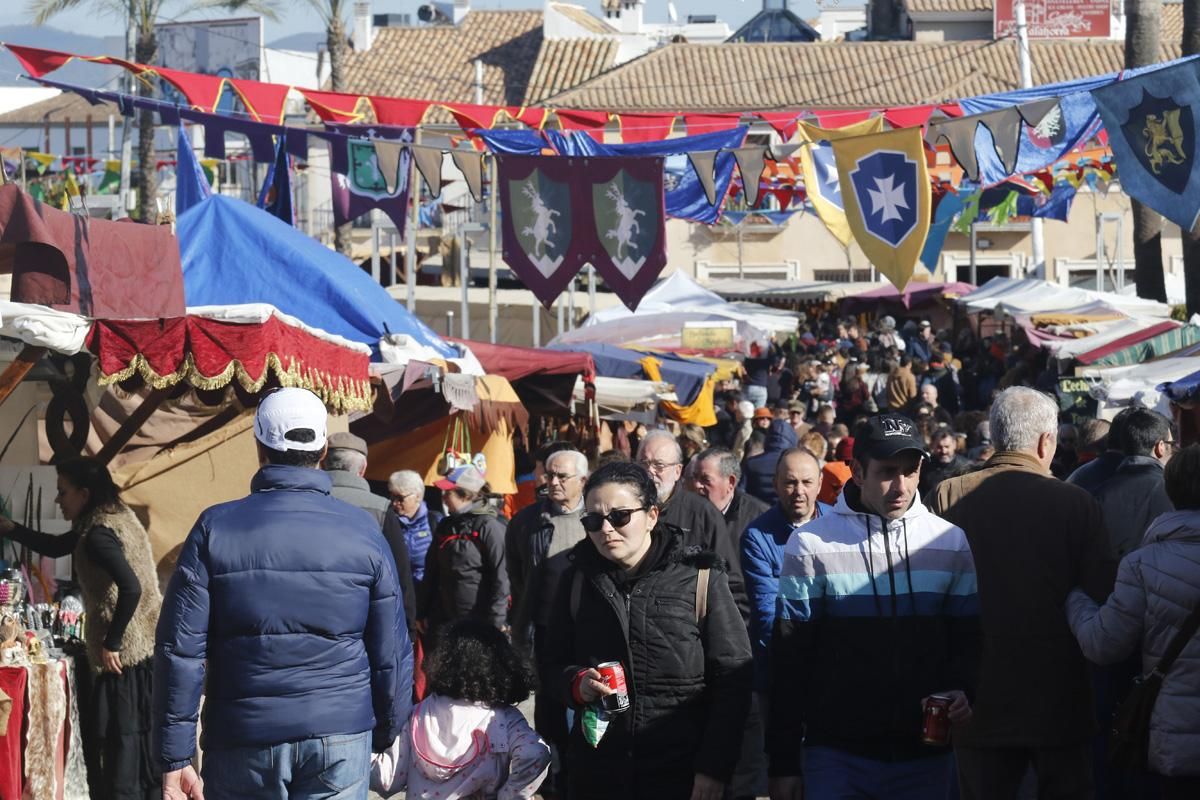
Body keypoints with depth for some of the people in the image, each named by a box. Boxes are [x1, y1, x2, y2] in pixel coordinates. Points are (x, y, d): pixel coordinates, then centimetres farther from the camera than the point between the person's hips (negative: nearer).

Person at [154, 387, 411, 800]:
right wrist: (386, 736, 17)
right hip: (341, 741, 0)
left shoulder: (215, 529, -2)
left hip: (243, 739, 0)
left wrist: (175, 758, -3)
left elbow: (180, 650, -5)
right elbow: (392, 653, 4)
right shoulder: (363, 531, 1)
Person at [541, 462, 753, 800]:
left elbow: (732, 678, -5)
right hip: (595, 772, 3)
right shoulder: (579, 578, 4)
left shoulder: (699, 577, -5)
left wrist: (714, 768, -10)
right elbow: (552, 665, 11)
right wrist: (577, 683, -11)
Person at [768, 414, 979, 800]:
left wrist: (963, 689, -11)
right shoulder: (812, 543, -2)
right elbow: (790, 655, 0)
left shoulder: (951, 541, 5)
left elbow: (968, 638, 11)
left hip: (925, 754, 2)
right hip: (838, 752, -2)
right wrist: (783, 762, -1)